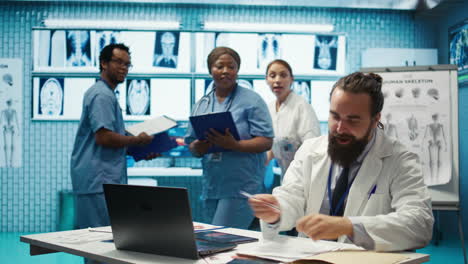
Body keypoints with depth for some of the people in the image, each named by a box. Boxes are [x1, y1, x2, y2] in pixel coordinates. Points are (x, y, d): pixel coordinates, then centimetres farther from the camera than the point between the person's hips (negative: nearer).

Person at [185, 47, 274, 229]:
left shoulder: (251, 100, -2)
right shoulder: (201, 105, 13)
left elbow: (266, 142, -8)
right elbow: (191, 144, 15)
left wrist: (234, 145, -24)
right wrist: (197, 148, -9)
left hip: (241, 186, -6)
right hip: (211, 187, 6)